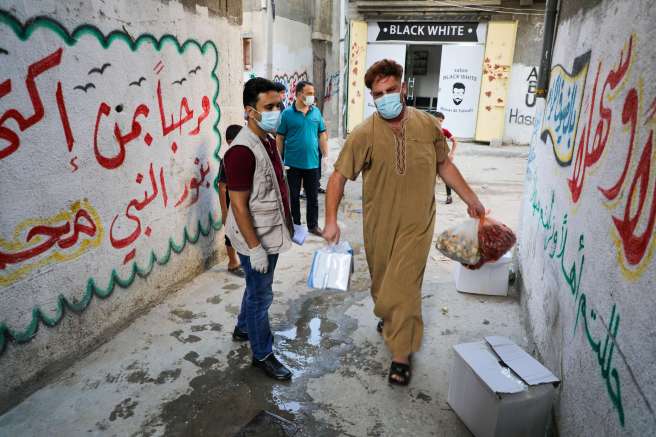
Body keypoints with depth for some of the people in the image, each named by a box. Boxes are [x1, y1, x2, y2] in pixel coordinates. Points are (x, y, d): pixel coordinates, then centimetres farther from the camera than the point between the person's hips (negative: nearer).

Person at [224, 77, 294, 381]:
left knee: (257, 288, 25)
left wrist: (288, 223, 19)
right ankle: (262, 354, 25)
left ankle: (243, 328, 47)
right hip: (255, 237, -9)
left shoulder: (269, 139, 5)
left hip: (271, 232, 9)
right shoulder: (242, 151, -25)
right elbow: (239, 206, -24)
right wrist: (254, 248, -22)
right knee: (261, 295, 6)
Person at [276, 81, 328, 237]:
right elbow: (280, 138, -2)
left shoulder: (316, 112, 3)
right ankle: (295, 225, 25)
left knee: (313, 196, 11)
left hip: (312, 163, 2)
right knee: (293, 196, 10)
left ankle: (313, 225, 25)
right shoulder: (287, 113, -5)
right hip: (292, 163, -2)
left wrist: (326, 156, 3)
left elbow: (322, 135, 7)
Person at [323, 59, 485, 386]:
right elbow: (339, 176, -10)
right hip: (379, 223, 1)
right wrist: (331, 220, -18)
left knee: (404, 286, -4)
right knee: (381, 280, 19)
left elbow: (444, 165, 9)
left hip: (416, 223, 0)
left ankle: (401, 355, 13)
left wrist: (471, 199, 9)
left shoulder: (427, 124, -5)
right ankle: (388, 318, 51)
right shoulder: (364, 134, -13)